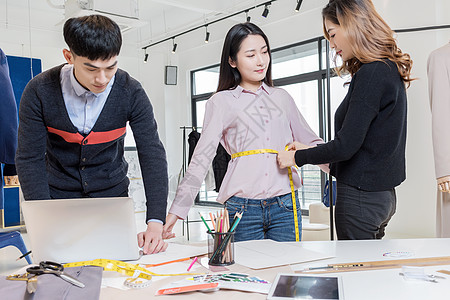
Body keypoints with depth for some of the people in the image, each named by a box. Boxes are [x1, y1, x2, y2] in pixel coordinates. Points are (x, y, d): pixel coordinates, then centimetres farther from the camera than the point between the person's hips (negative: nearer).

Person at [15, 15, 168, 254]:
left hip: (112, 196, 1)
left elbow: (152, 154, -18)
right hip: (59, 197, 0)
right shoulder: (39, 91, -18)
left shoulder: (131, 93, -17)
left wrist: (155, 223, -28)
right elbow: (29, 159, -14)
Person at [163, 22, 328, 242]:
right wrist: (176, 210, -7)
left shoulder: (282, 98, 13)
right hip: (243, 207, -2)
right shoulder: (221, 102, 3)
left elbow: (310, 143, 18)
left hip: (285, 206, 3)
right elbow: (201, 158, -1)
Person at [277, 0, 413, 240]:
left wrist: (297, 157, -7)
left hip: (361, 196, -9)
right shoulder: (389, 70, 12)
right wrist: (308, 151, 17)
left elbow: (346, 145, -21)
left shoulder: (371, 73, -18)